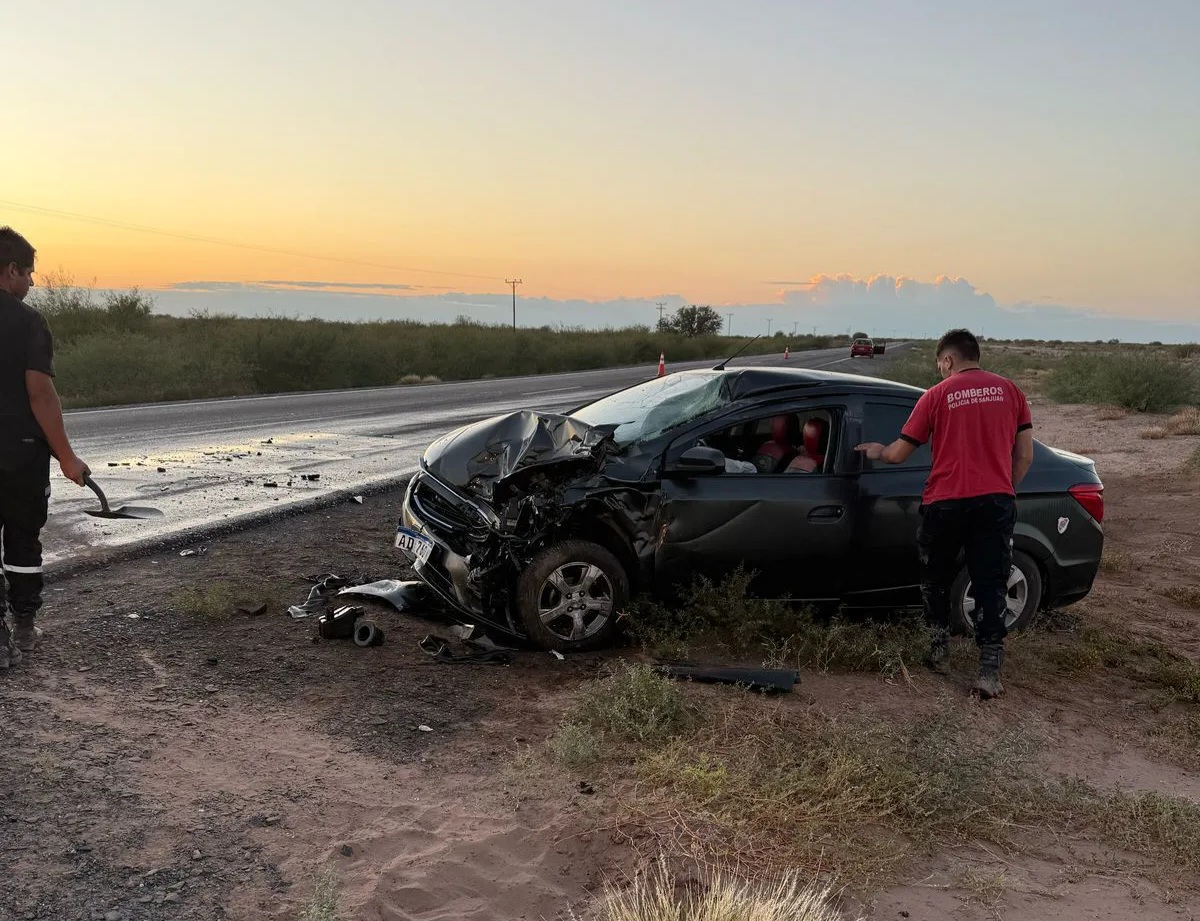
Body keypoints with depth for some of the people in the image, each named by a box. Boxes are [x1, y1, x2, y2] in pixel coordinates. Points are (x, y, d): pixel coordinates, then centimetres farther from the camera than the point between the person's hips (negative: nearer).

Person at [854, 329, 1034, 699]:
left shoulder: (937, 396, 1)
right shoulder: (1009, 391, 7)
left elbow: (898, 454, 4)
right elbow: (1025, 456, 8)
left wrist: (877, 451, 25)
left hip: (946, 502, -2)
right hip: (997, 501, 2)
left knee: (936, 577, 20)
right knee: (991, 585, 3)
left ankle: (939, 644, 27)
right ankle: (990, 671, -3)